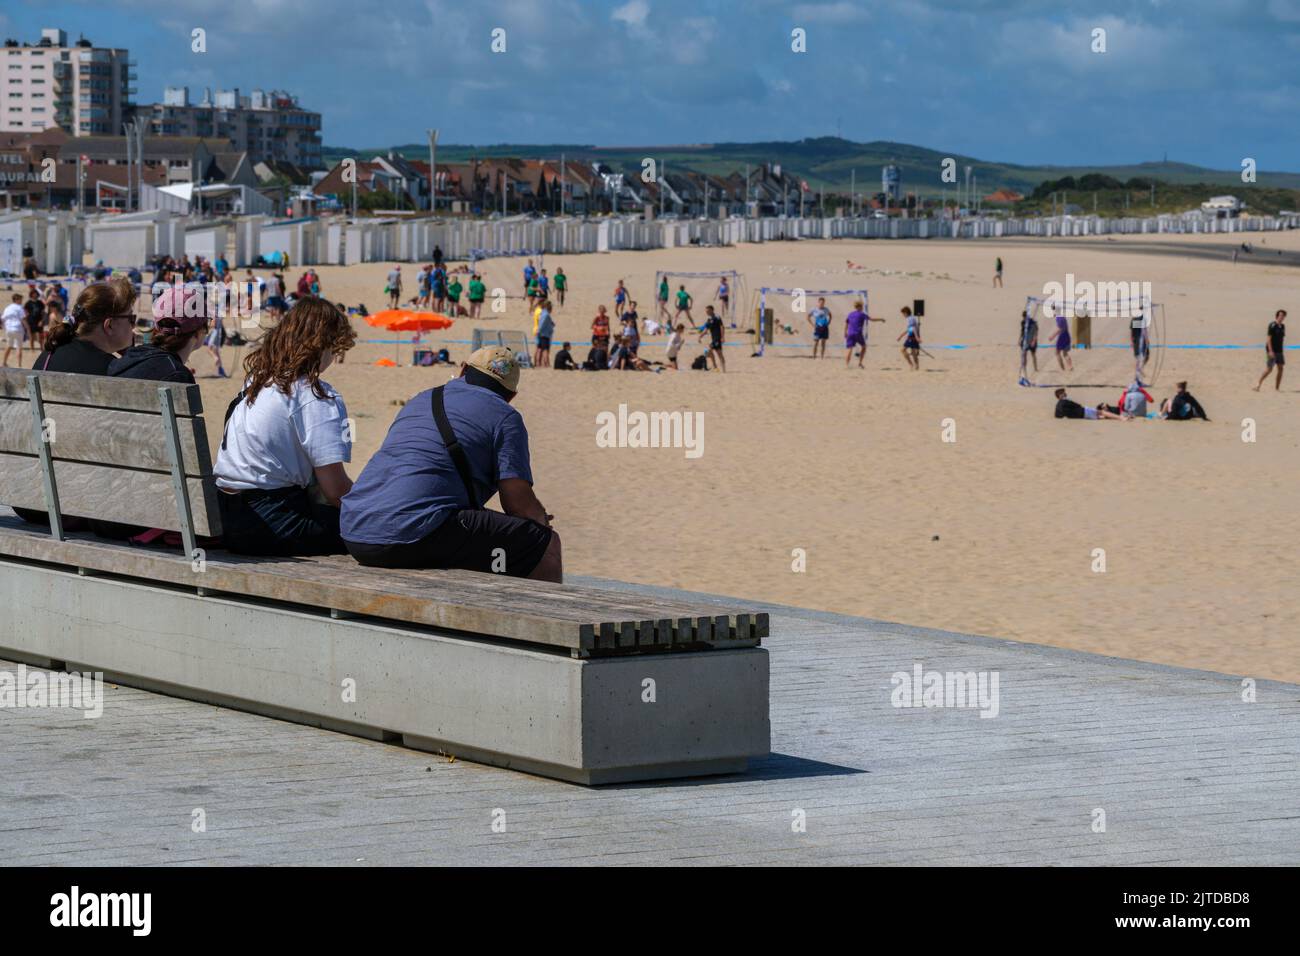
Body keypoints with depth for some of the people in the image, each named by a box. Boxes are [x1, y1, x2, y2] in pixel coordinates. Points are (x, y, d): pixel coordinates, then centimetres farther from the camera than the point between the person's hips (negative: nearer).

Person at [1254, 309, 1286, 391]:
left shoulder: (1282, 326, 10)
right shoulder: (1272, 326, -13)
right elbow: (1268, 338, -16)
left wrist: (1283, 350, 17)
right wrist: (1270, 351, -22)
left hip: (1279, 351, 8)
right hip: (1272, 351, -8)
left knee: (1280, 368, 3)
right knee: (1269, 368, -9)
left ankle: (1277, 388, 7)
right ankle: (1258, 384, 1)